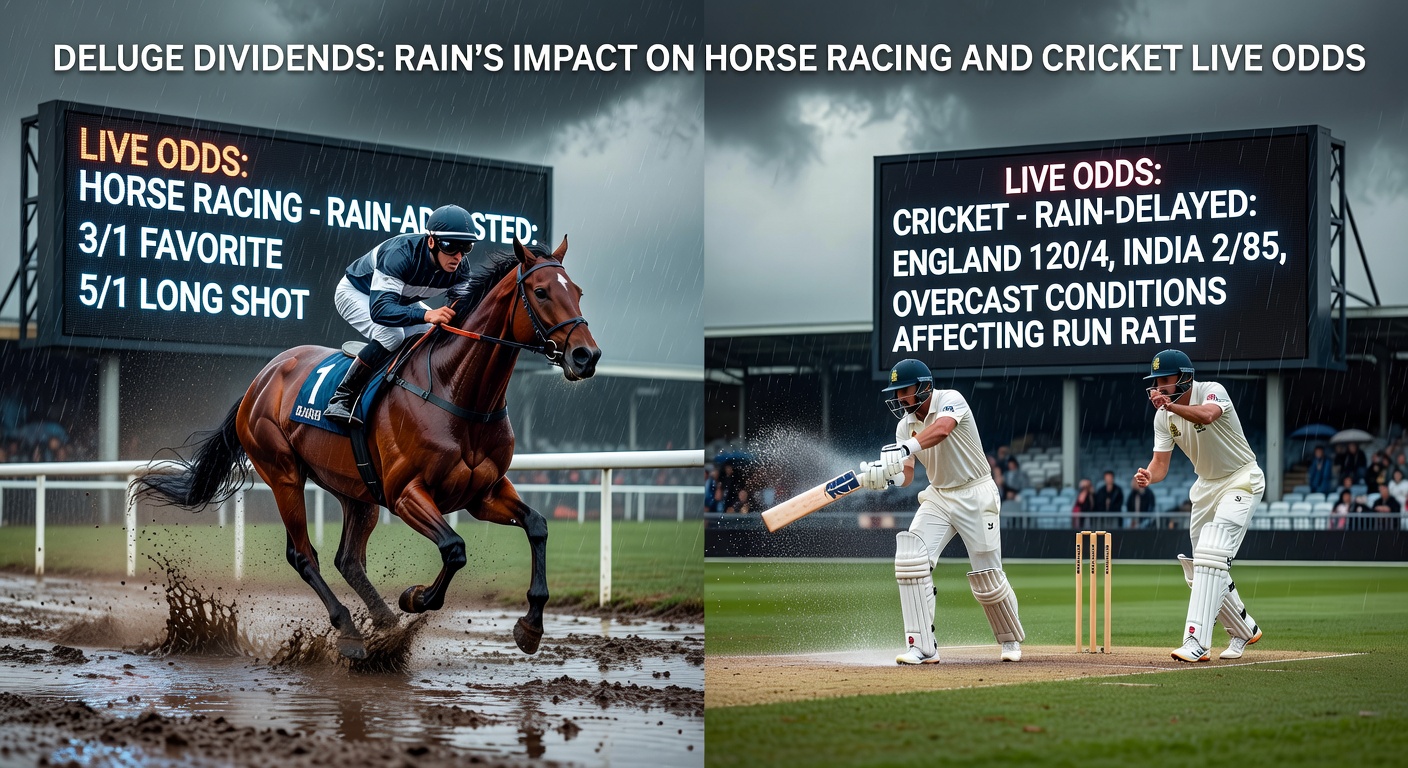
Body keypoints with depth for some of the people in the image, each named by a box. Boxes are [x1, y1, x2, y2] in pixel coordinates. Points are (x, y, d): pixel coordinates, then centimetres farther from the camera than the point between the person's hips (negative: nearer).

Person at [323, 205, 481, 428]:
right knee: (391, 335, -33)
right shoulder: (401, 254, -42)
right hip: (356, 293, -7)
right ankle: (341, 400, -25)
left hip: (401, 299, 7)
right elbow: (379, 309, -51)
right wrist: (426, 315, -66)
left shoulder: (460, 268, -23)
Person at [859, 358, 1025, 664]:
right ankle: (922, 647, -14)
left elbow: (942, 429, -40)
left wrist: (906, 448, -57)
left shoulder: (950, 400, -17)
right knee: (910, 561, -16)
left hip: (976, 494, -5)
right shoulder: (906, 425, 1)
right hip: (938, 498, 5)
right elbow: (906, 474, -5)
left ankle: (1011, 639, 27)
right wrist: (885, 476, -29)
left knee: (987, 578, 0)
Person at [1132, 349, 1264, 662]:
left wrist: (1171, 404, -47)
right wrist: (1147, 476, -29)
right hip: (1206, 485, 8)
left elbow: (1207, 415, -45)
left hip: (1241, 480, -8)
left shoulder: (1212, 391, -21)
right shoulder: (1163, 416, -3)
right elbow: (1160, 463, -8)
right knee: (1200, 567, 11)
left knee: (1211, 556, -22)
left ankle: (1196, 642, -28)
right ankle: (1244, 631, 31)